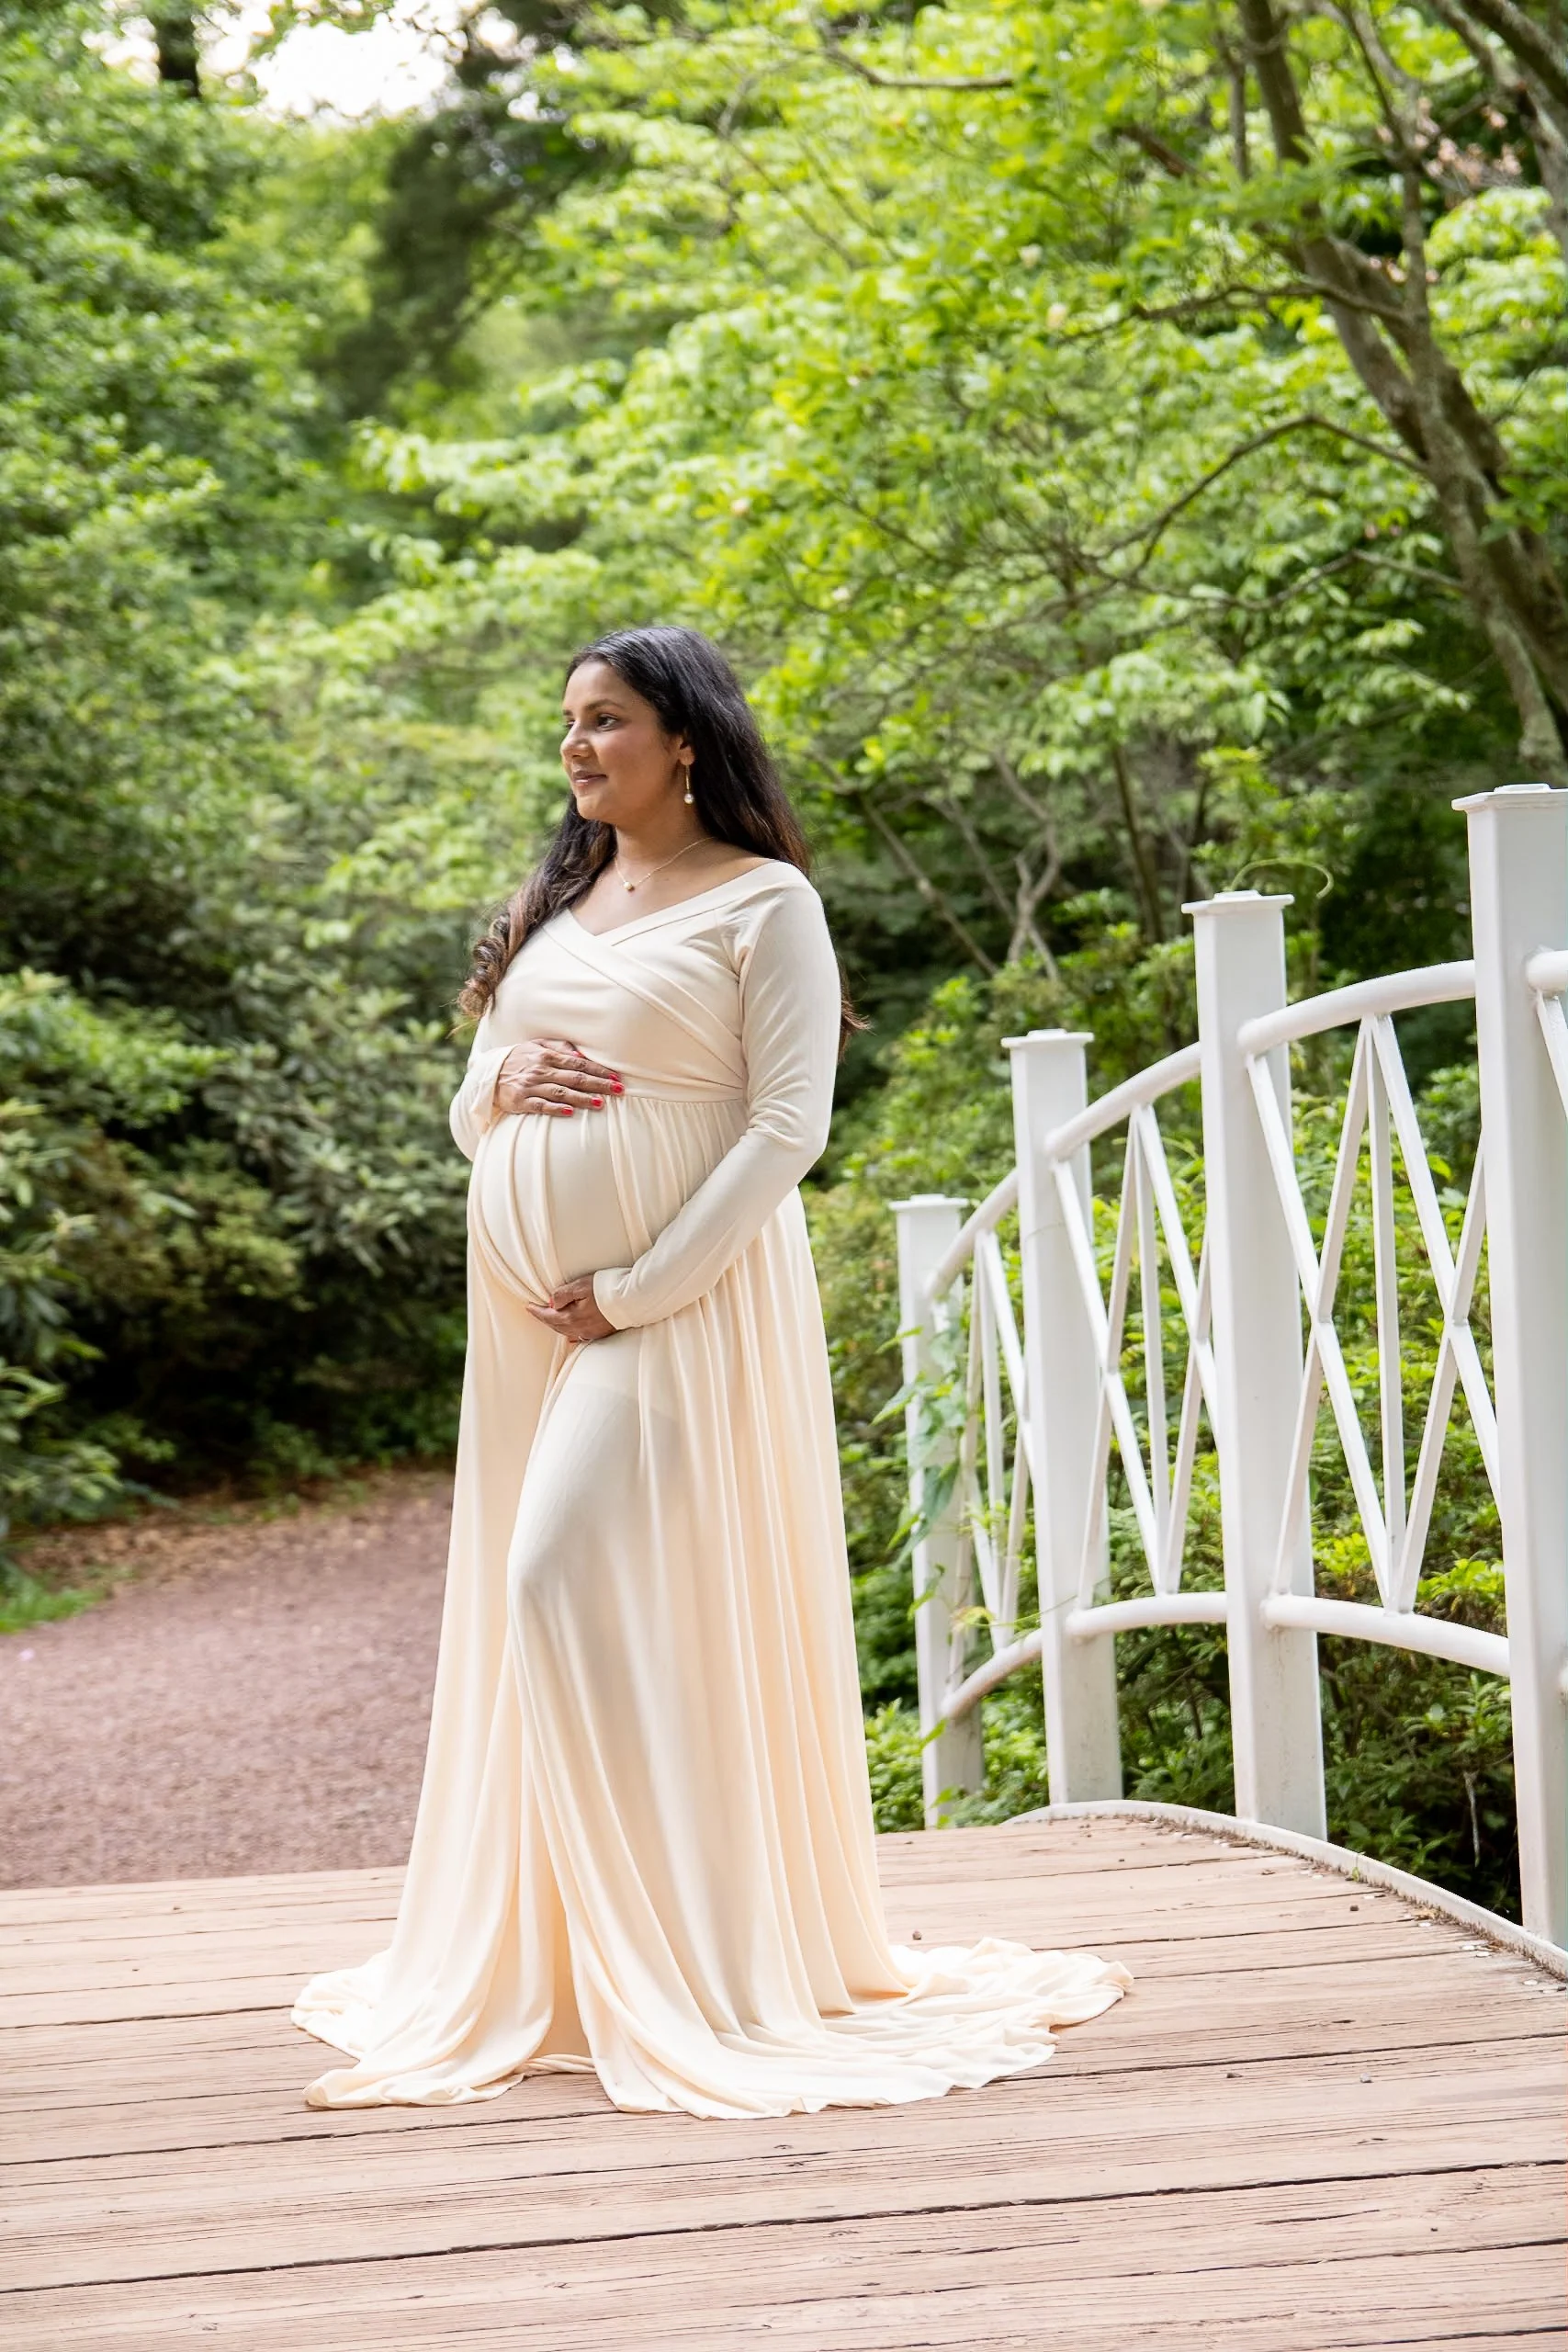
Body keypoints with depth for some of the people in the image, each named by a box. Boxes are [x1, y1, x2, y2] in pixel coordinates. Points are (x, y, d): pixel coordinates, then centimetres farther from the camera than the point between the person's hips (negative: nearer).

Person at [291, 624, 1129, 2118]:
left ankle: (694, 1963, -9)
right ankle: (550, 1958, 15)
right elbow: (469, 1115, 21)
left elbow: (789, 1126, -11)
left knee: (569, 1577, -17)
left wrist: (636, 1290, -16)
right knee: (527, 1602, 5)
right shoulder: (551, 906, 18)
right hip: (530, 1307, 7)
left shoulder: (761, 903, -3)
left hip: (681, 1305, -7)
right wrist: (502, 1088, -4)